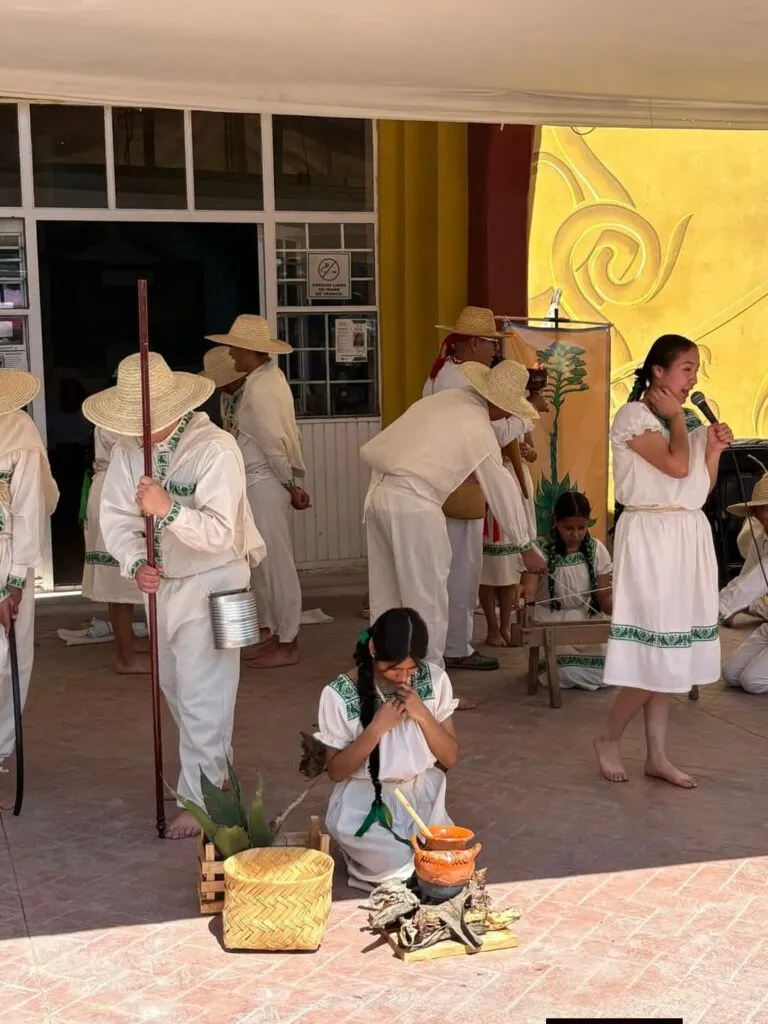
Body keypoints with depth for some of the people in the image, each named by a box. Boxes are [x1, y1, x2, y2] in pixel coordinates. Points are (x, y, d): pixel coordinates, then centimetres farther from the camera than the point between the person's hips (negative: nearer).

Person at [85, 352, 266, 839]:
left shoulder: (215, 448, -22)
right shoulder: (129, 448, -4)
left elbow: (220, 532, -27)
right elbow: (116, 517, -4)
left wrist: (169, 509, -41)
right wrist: (136, 564, -22)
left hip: (211, 584, -7)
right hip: (162, 582, 7)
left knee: (202, 698, -4)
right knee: (175, 687, 20)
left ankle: (200, 802, 8)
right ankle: (216, 771, 41)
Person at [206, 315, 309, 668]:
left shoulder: (258, 390, -18)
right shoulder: (271, 376, 12)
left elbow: (275, 445, -18)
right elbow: (285, 438, 10)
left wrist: (291, 485, -8)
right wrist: (293, 482, 9)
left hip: (264, 485, -10)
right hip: (265, 483, 10)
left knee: (275, 564, -2)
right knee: (265, 564, 16)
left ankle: (287, 645, 7)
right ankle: (277, 635, 26)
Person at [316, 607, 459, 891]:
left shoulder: (434, 680, -7)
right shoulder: (339, 695, -16)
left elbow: (450, 758, -3)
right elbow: (336, 771, -9)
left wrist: (422, 714, -20)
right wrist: (377, 727, -23)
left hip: (423, 795, 4)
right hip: (364, 802, -3)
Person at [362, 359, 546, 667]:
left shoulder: (446, 398, 16)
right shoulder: (478, 427, -4)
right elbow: (502, 490, 1)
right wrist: (527, 547, 9)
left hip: (378, 492, 8)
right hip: (413, 504, -8)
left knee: (386, 595, 16)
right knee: (427, 599, 2)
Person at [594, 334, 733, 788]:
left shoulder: (691, 422, 14)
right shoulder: (632, 416, -8)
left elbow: (703, 487, 16)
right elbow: (677, 466, -20)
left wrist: (715, 450, 2)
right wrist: (677, 418, -7)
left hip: (690, 537, 8)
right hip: (651, 536, -8)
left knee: (672, 650, 8)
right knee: (656, 648, -9)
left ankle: (657, 754, 15)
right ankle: (609, 739, 10)